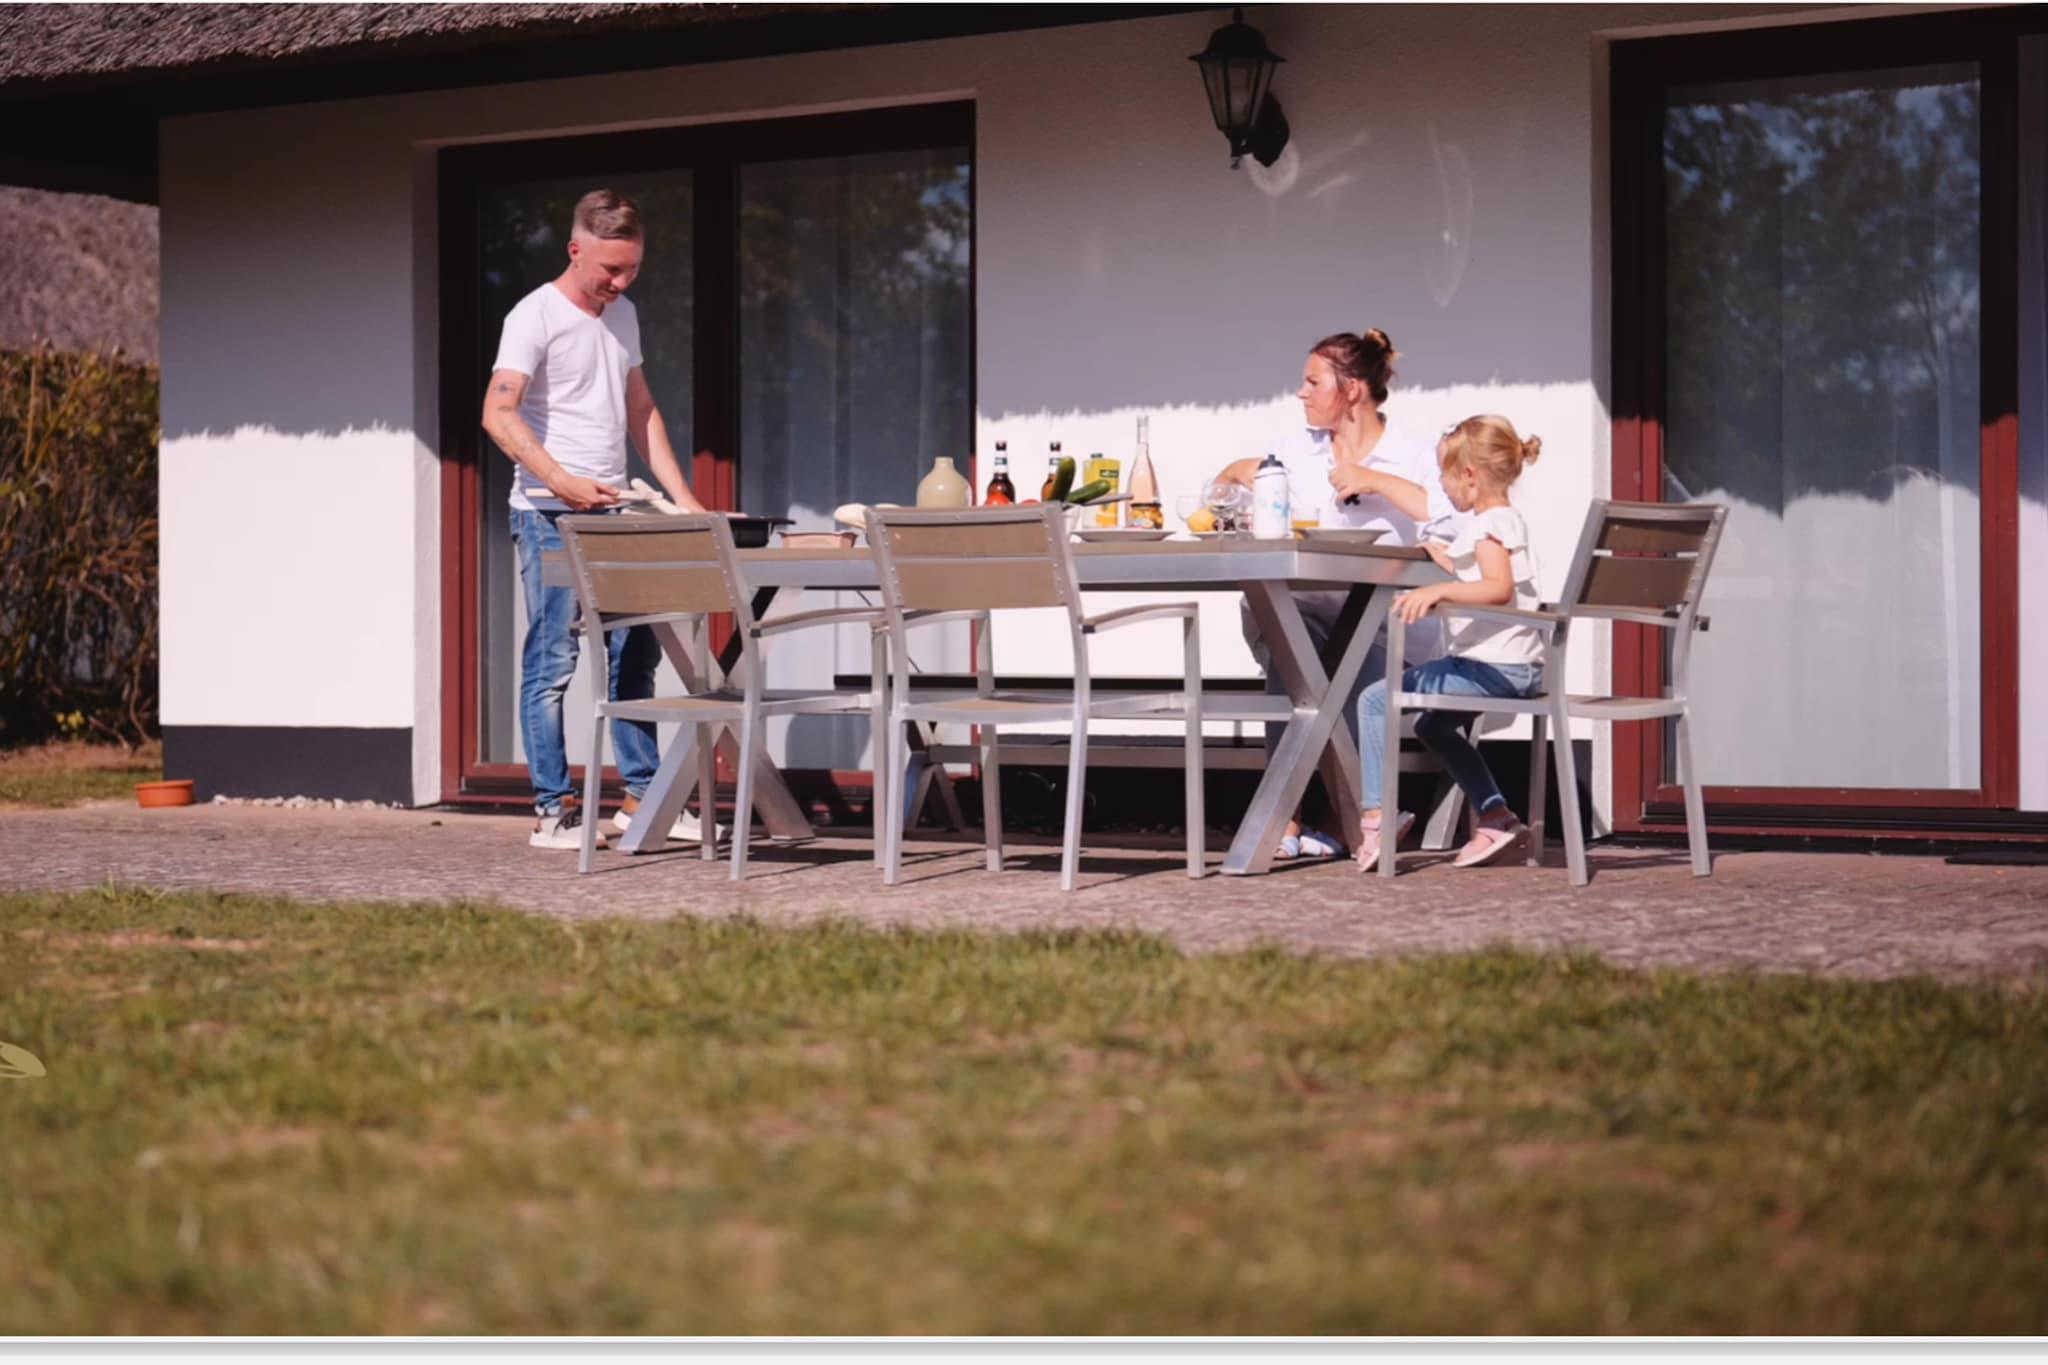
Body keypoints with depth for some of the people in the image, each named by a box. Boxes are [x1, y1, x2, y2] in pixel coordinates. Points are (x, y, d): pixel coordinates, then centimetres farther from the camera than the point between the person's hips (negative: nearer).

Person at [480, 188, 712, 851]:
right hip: (552, 518, -8)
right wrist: (563, 483, -25)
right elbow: (498, 414, -16)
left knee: (636, 653, 9)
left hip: (614, 512, 8)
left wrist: (682, 496, 12)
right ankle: (553, 810, 0)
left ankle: (642, 798, 16)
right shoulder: (536, 316, -8)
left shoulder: (623, 315, 15)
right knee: (552, 661, -4)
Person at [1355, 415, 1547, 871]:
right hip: (1512, 666, 11)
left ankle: (1376, 815, -15)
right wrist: (1446, 561, 45)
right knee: (1433, 723, 32)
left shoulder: (1489, 525, -14)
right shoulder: (1503, 520, 18)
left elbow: (1499, 587, -32)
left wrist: (1438, 590, -41)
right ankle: (1495, 816, 29)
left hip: (1493, 666, -11)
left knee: (1376, 700, -13)